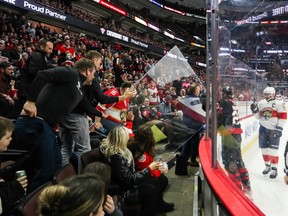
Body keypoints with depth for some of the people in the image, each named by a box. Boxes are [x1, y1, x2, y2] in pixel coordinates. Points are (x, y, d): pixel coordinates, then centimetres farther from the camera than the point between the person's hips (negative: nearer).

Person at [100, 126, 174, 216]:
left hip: (125, 182, 10)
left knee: (155, 183, 10)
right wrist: (149, 168, -23)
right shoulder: (117, 157, -35)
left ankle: (160, 205, 36)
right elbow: (129, 180, -28)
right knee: (151, 189, -11)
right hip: (122, 190, -10)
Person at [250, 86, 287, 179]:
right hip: (263, 128, 5)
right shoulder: (261, 103, 9)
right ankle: (267, 165, 30)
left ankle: (274, 169, 7)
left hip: (274, 129, -5)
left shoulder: (278, 103, -7)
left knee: (273, 150, -5)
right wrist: (255, 110, -4)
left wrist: (279, 128, -15)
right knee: (264, 148, 12)